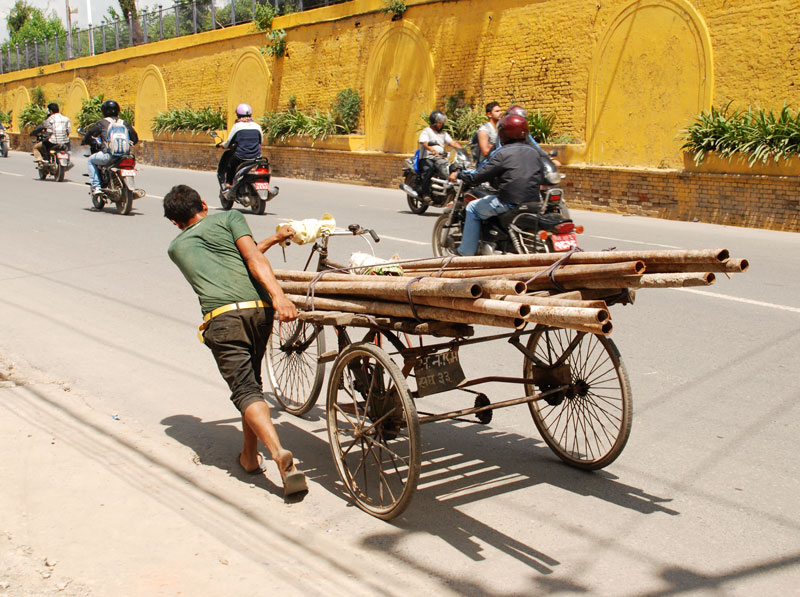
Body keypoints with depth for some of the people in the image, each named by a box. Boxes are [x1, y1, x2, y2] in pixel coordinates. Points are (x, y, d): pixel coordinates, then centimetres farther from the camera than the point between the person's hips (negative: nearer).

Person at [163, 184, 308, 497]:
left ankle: (279, 453, -29)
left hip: (222, 316, -1)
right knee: (252, 380, 21)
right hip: (259, 308, 1)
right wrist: (279, 296, -10)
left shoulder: (175, 247, 30)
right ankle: (249, 454, 27)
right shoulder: (229, 218, 20)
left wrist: (273, 239, 43)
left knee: (245, 390, -8)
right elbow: (253, 259, 1)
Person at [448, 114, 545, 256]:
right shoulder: (534, 153, 11)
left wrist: (458, 174, 8)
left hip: (509, 204, -7)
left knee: (473, 208, 13)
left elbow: (478, 177, -11)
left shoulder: (502, 153, -9)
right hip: (533, 202, 7)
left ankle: (466, 252, 13)